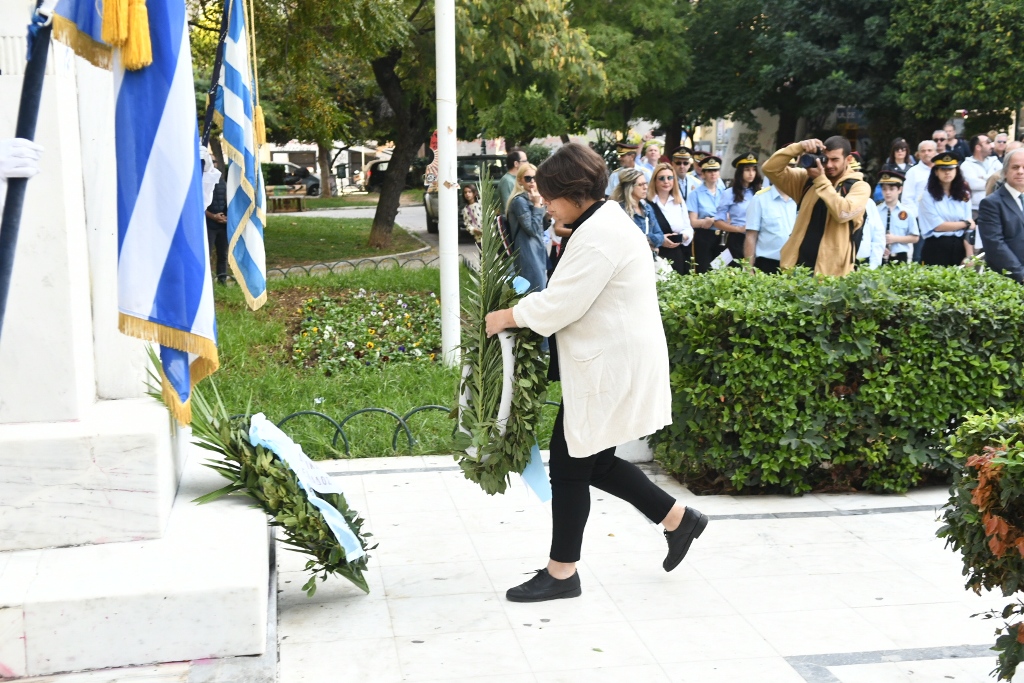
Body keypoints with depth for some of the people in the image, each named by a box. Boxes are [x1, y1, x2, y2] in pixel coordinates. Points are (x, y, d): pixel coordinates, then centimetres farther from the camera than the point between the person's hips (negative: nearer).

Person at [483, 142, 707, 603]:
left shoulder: (598, 236, -21)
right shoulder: (606, 220, 13)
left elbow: (558, 306, -22)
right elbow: (576, 299, 17)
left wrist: (507, 317, -8)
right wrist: (522, 311, 7)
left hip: (608, 370, -11)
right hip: (610, 365, 11)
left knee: (570, 465, 1)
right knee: (593, 463, 17)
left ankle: (561, 572, 15)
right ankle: (678, 517, 26)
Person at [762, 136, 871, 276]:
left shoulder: (859, 186, 1)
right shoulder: (807, 179, 12)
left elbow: (843, 213, -18)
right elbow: (771, 169, 5)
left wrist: (821, 180, -14)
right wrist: (799, 147, -8)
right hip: (797, 264, 4)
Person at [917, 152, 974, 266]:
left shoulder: (964, 195, 9)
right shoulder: (928, 196, -2)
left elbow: (968, 228, 3)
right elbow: (938, 226, -9)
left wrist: (969, 256, -7)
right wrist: (965, 223, 2)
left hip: (958, 248, 3)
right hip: (936, 249, -3)